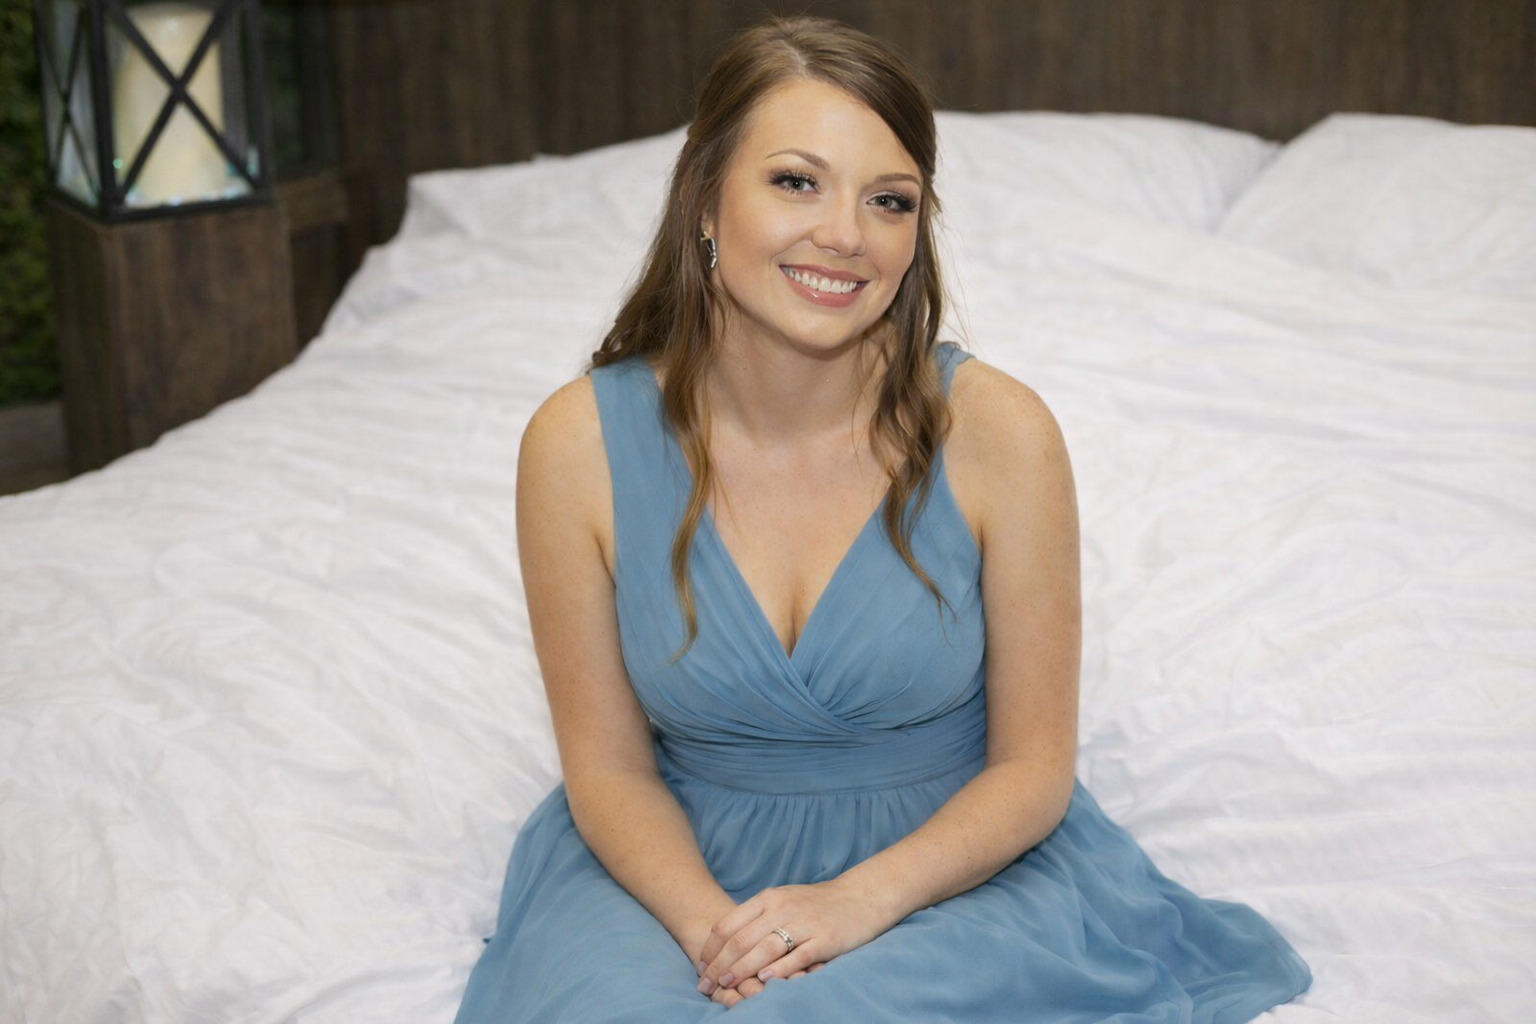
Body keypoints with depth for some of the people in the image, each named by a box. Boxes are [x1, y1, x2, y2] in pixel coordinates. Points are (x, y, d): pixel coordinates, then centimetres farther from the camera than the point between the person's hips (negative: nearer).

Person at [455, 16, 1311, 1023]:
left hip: (947, 857, -1)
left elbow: (1031, 767, -6)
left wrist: (858, 901, -22)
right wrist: (708, 923, -22)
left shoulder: (997, 432, -15)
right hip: (688, 864, 1)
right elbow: (610, 765, -3)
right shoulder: (579, 445, -12)